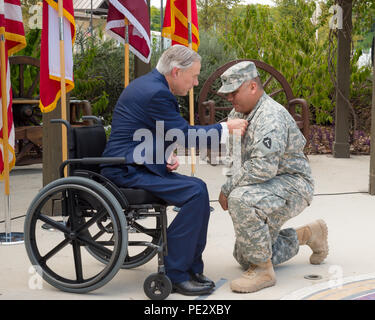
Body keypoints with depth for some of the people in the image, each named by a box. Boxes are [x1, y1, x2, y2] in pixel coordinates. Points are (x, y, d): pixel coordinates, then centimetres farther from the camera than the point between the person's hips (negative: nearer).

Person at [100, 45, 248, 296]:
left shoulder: (149, 85, 16)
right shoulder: (155, 93, -18)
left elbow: (164, 133, 23)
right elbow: (185, 134, -16)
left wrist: (167, 156, 3)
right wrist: (226, 128, -7)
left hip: (137, 165, 11)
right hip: (127, 171, -11)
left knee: (198, 188, 5)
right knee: (195, 193, -20)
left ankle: (192, 267, 8)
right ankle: (174, 274, -12)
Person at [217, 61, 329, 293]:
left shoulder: (271, 116, -23)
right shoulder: (238, 114, 8)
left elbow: (263, 167, -33)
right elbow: (234, 157, 19)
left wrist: (228, 189, -22)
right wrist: (231, 188, 1)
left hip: (292, 186, -10)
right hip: (266, 188, 10)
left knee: (241, 200, -39)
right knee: (244, 257, 13)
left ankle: (263, 271, -23)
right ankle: (308, 234, 30)